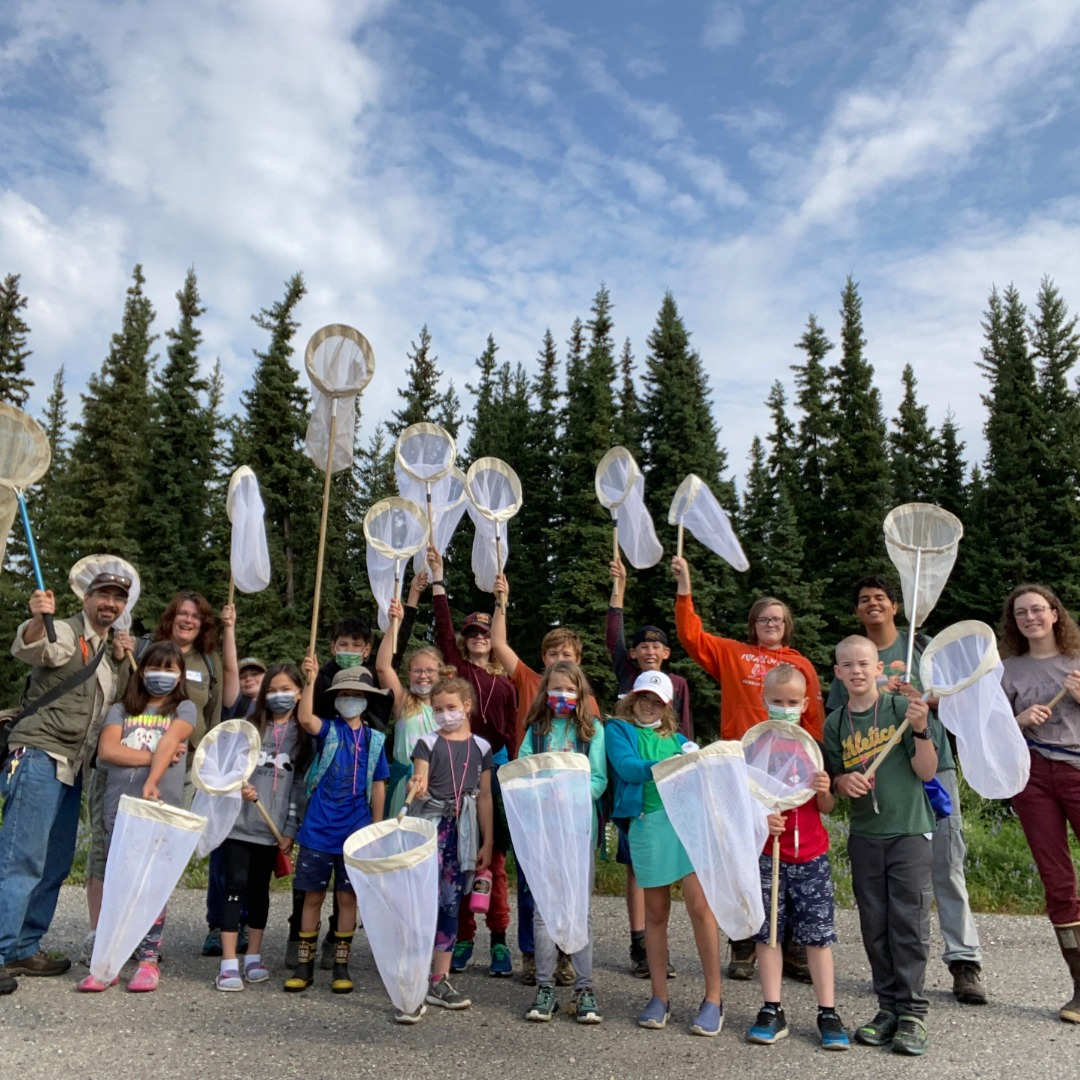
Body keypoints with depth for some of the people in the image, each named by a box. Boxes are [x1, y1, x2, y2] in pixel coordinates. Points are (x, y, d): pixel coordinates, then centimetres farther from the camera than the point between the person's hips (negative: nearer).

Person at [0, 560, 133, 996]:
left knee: (55, 862, 11)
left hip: (72, 768, 8)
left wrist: (120, 661, 9)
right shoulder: (65, 634, -7)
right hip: (38, 756, -8)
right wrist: (37, 620, -50)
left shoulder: (108, 650, 17)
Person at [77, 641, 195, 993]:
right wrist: (156, 757, -10)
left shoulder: (183, 708, 8)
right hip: (119, 807, 2)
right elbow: (107, 749, -3)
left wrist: (152, 782, -25)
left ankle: (148, 959, 9)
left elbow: (168, 743, -9)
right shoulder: (121, 709, 13)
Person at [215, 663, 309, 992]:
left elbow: (301, 785, 3)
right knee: (235, 887, -1)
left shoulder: (303, 736, 4)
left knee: (260, 889, 12)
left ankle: (253, 957, 24)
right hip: (239, 822, -1)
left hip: (273, 828, 1)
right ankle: (229, 963, 4)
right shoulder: (249, 727, 3)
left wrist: (291, 829, -1)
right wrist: (238, 786, -14)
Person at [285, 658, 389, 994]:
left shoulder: (374, 739, 6)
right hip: (318, 831, -1)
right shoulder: (328, 730, 0)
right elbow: (305, 719, -24)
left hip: (355, 834, 1)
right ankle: (304, 965, 21)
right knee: (313, 895, 8)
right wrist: (310, 680, -30)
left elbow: (378, 787, 8)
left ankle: (341, 966, 20)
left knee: (347, 897, 7)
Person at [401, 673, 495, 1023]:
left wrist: (488, 842, 10)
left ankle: (439, 982, 22)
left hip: (463, 830, 3)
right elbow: (420, 781, -9)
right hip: (430, 824, -3)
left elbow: (484, 797, 10)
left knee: (450, 904, 10)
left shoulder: (481, 747, 7)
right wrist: (416, 787, -33)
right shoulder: (428, 743, 1)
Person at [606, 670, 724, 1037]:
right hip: (647, 823, -1)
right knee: (656, 913, 7)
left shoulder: (677, 738, 22)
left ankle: (713, 998, 5)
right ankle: (659, 998, 20)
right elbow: (626, 767, -6)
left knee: (700, 906, -7)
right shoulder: (618, 729, 12)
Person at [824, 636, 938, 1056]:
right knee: (875, 928, 9)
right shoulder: (835, 723, 4)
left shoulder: (903, 708, -6)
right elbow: (835, 784, 9)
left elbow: (927, 772, -8)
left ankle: (913, 1013, 10)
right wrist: (844, 782, -14)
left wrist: (921, 730, -23)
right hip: (864, 836, 4)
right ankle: (889, 1007, 21)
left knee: (909, 924, 0)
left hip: (909, 832, -3)